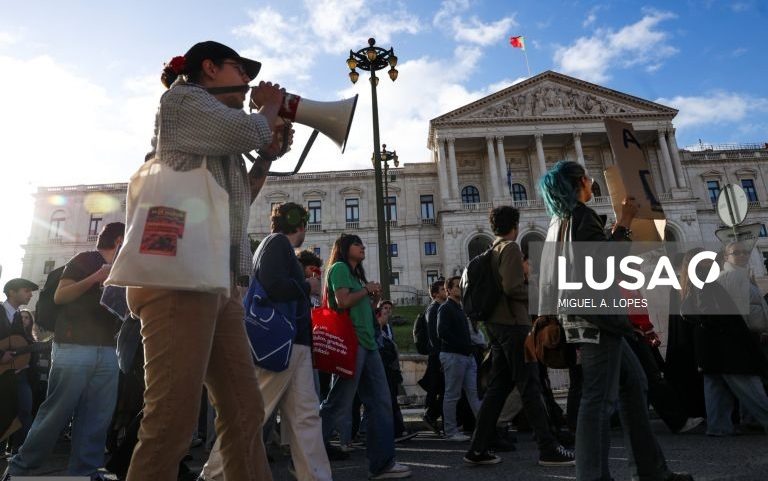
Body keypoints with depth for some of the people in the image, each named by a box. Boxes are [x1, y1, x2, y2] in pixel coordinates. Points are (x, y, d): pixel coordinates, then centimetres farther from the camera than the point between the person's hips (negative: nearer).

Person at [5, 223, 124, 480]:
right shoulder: (85, 260, 1)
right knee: (56, 412, -2)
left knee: (97, 417, 3)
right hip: (74, 347, -6)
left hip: (107, 351, 6)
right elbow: (59, 296, -9)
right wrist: (95, 278, -20)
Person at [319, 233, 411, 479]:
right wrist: (366, 289, -4)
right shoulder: (339, 267, -2)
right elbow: (343, 302, -17)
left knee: (381, 403, 5)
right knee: (338, 405, -7)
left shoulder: (356, 274, 24)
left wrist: (375, 298, 9)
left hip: (367, 342, 9)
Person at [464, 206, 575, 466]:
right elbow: (512, 287, -19)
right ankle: (548, 449, 3)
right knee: (530, 388, -4)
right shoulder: (511, 248, -8)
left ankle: (478, 449, 10)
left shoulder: (491, 251, 18)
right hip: (513, 323, -9)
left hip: (496, 324, 9)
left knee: (497, 388, 9)